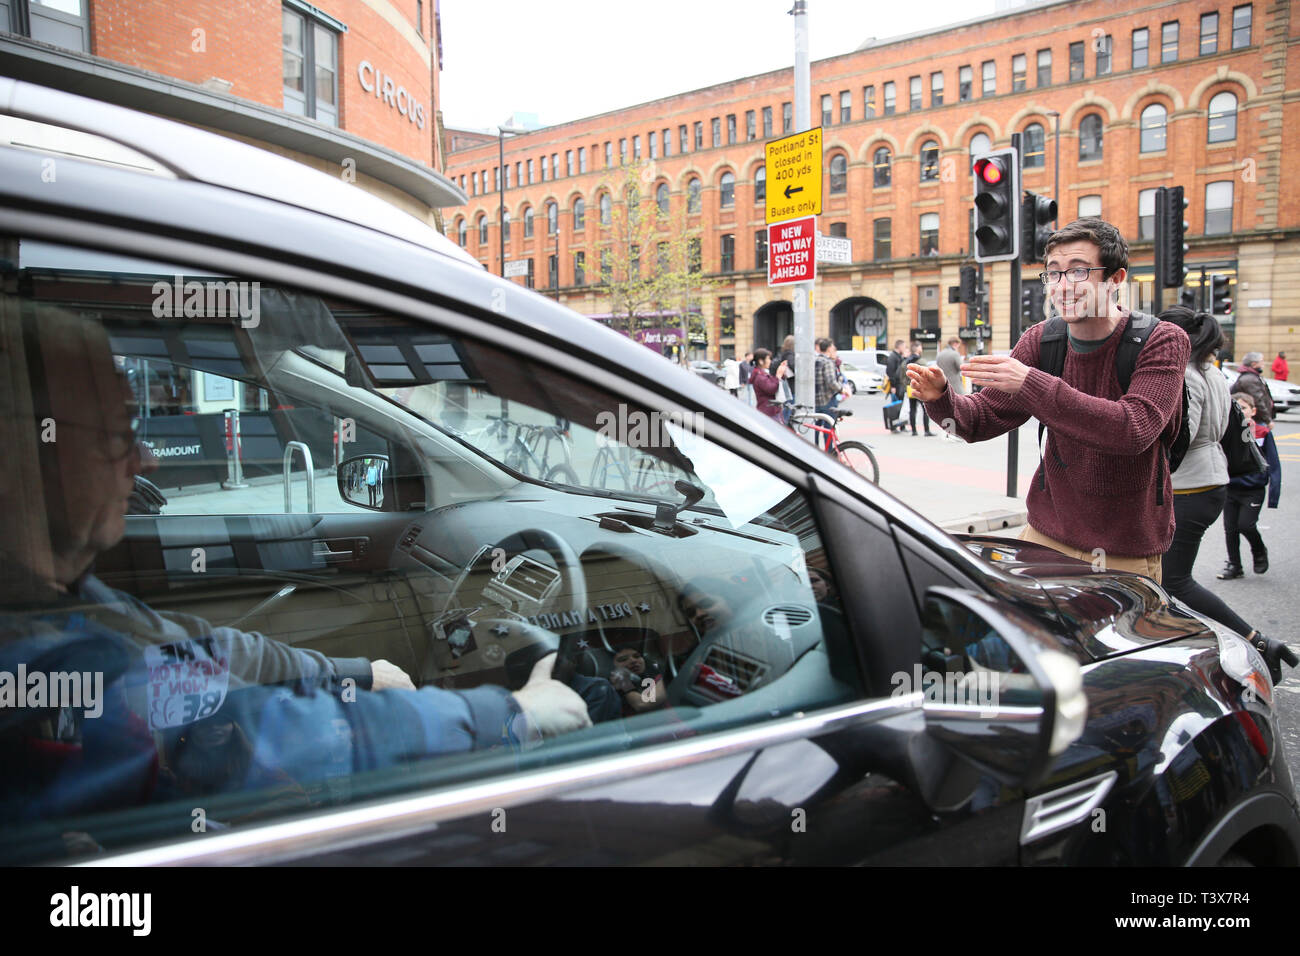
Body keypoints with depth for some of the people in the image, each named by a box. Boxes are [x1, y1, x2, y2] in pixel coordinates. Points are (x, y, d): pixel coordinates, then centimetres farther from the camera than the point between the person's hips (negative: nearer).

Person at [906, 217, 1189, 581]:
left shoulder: (1163, 342, -14)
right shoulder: (1041, 340, -2)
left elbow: (1135, 430, -31)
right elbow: (981, 419, -4)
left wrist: (1030, 383, -36)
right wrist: (941, 400, -26)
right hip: (1047, 535, 4)